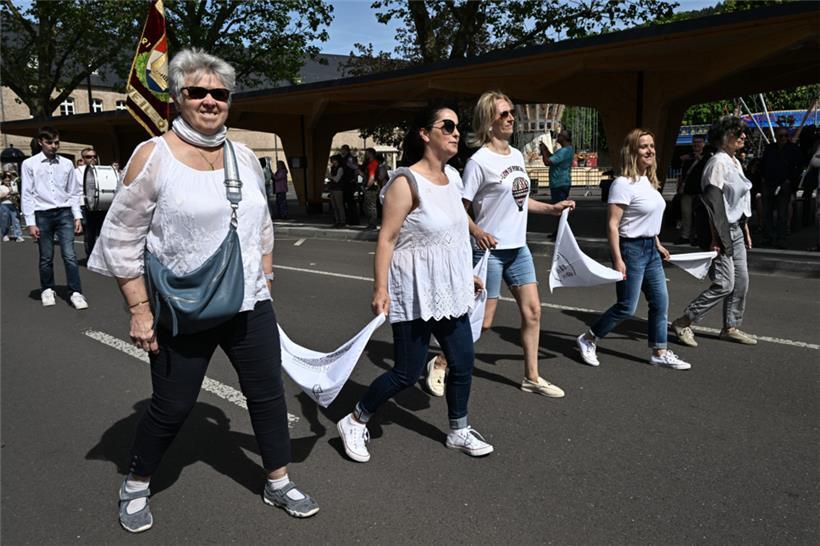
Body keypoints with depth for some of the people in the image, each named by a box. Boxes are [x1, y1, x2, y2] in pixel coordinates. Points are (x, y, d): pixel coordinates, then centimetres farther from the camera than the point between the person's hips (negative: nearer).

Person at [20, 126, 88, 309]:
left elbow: (74, 192, 10)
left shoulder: (67, 164, 6)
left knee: (69, 255, -5)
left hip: (64, 213, 1)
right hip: (42, 215, -1)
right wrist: (30, 223, -5)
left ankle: (76, 292, -1)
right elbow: (27, 195, -1)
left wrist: (78, 216, 3)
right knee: (46, 258, 9)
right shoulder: (29, 164, 0)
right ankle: (47, 290, 26)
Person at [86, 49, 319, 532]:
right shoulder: (153, 156, -9)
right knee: (171, 407, 9)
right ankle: (135, 487, 37)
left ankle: (279, 483, 31)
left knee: (268, 393, 11)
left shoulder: (246, 158, 5)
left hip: (251, 306, 5)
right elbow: (122, 239, -8)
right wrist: (140, 309, -11)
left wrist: (265, 283, 13)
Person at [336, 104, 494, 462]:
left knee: (463, 361, 11)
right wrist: (380, 289, -23)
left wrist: (467, 274, 21)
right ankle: (354, 423, 21)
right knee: (408, 372, -1)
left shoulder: (452, 177, 8)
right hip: (414, 292, -8)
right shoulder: (406, 182, -16)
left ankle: (458, 431, 32)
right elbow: (386, 239, -18)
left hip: (448, 290, 8)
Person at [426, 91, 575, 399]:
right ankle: (439, 364, 19)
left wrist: (552, 208, 12)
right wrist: (476, 232, -29)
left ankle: (532, 377, 21)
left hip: (518, 248, 8)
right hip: (490, 250, -7)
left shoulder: (516, 155, 10)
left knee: (532, 310, 8)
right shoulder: (479, 161, -14)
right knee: (481, 321, -2)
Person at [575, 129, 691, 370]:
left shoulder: (649, 181, 11)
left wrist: (657, 244, 22)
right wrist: (618, 260, -24)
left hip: (650, 250, 9)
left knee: (660, 302, 10)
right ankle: (588, 340, 15)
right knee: (627, 307, -3)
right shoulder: (623, 183, -17)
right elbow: (612, 224, -20)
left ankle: (659, 352, 23)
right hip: (631, 249, -9)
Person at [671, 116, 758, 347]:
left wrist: (746, 230, 19)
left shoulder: (735, 162, 15)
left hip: (736, 230, 9)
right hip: (722, 231, -9)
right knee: (723, 284, -10)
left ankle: (731, 327, 22)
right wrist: (715, 238, -22)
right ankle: (683, 322, -1)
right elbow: (713, 203, -19)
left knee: (741, 281, 11)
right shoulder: (718, 162, -15)